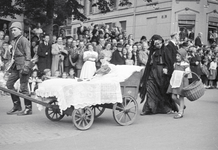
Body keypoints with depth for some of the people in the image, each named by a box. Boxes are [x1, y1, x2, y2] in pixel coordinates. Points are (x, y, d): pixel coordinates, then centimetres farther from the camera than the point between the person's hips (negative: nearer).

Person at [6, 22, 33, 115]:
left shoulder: (23, 40, -7)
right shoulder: (16, 41, 18)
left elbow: (28, 54, -14)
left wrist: (26, 66, -21)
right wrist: (13, 66, 19)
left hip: (23, 66, -9)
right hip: (17, 66, 9)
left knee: (23, 87, -7)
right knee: (9, 84, 8)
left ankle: (28, 108, 3)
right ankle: (17, 106, 16)